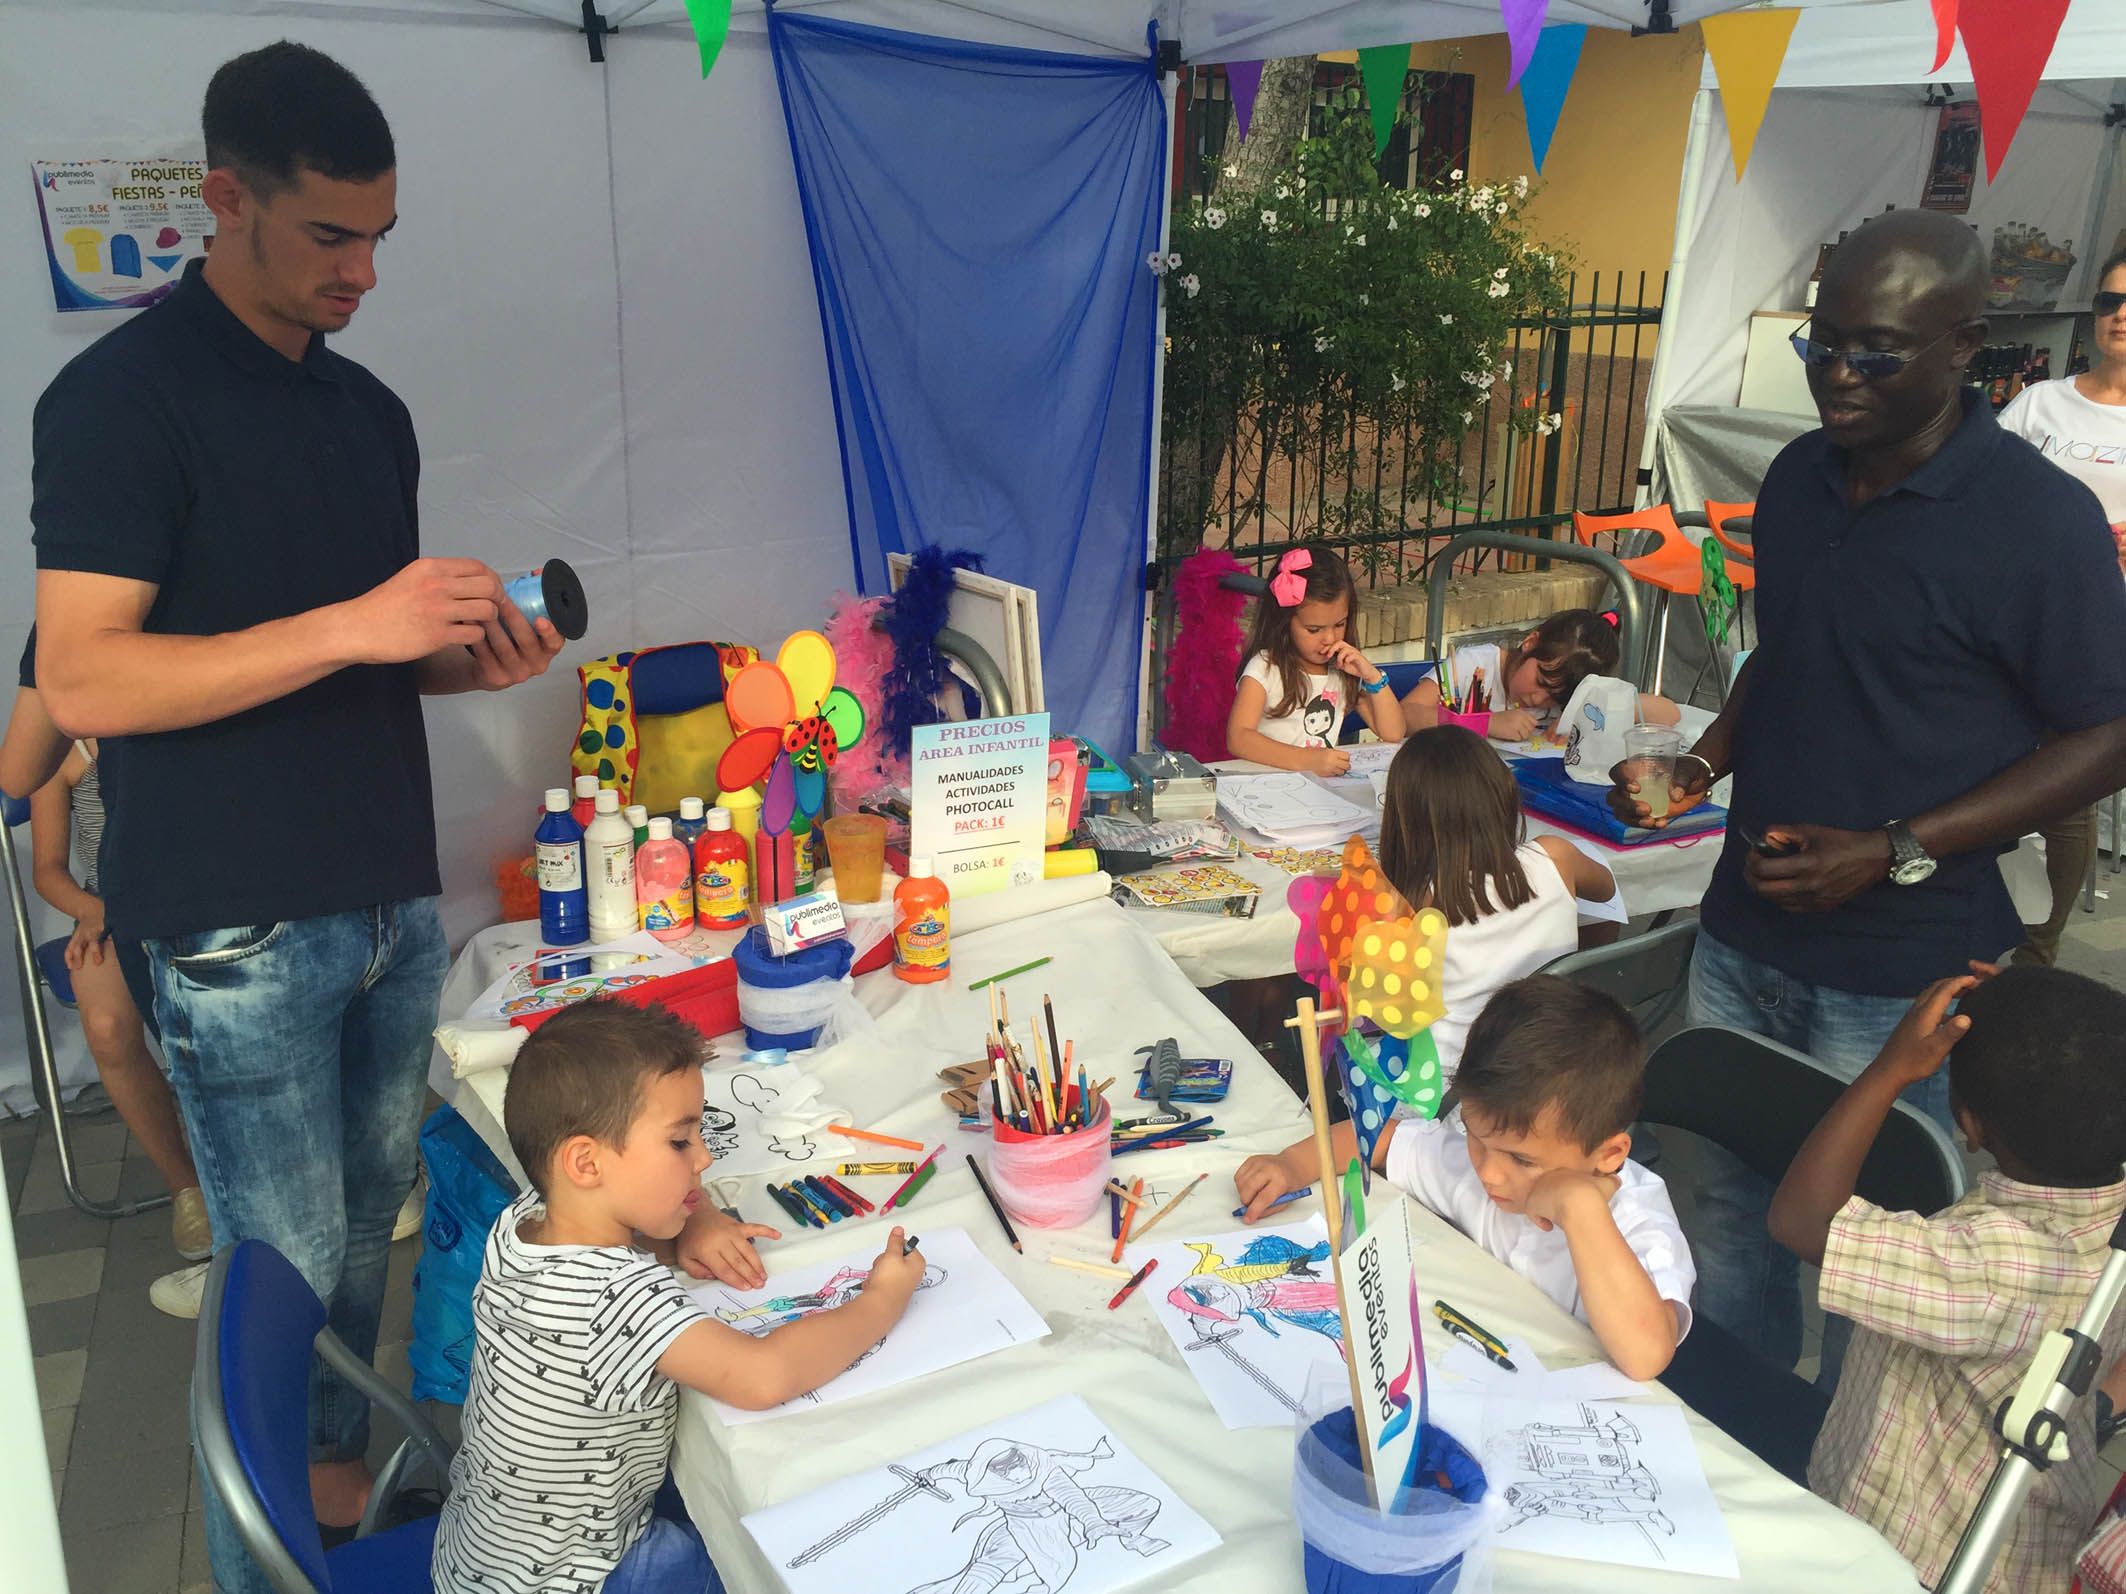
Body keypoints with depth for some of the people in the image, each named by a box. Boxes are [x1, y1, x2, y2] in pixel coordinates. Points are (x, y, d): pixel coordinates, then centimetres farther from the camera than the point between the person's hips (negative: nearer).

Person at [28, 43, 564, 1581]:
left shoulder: (371, 409, 13)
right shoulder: (121, 397, -9)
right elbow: (83, 677, -16)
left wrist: (475, 655, -1)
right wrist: (353, 625, -22)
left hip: (395, 898, 7)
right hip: (243, 929, -6)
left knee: (370, 1227, 18)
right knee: (285, 1276, 2)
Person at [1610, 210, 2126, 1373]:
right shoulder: (1799, 477, 5)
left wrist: (1893, 853, -21)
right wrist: (1699, 767, 2)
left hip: (1899, 979, -6)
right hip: (1745, 936, 6)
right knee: (1730, 1203, 19)